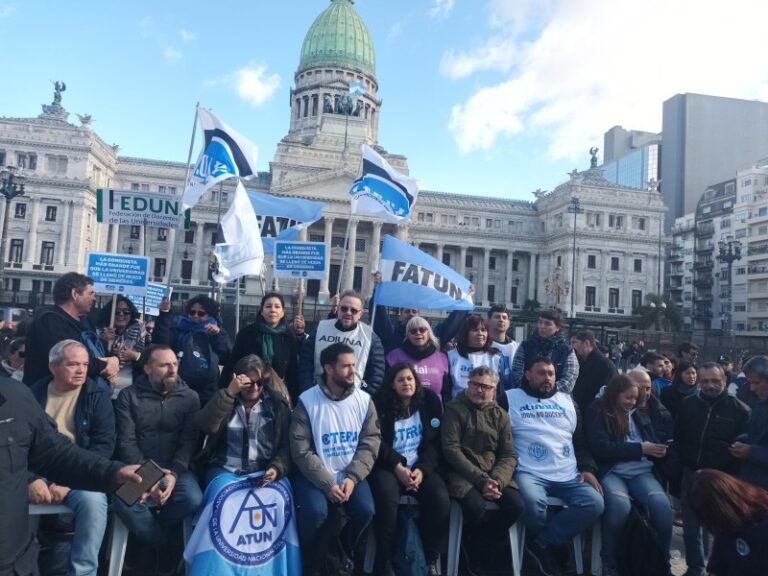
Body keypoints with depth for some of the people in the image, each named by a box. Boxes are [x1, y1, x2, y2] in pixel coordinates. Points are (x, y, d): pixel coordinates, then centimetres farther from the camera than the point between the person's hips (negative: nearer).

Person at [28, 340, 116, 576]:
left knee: (93, 500, -31)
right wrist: (31, 478, -14)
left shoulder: (98, 395, 3)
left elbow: (104, 444, -4)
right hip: (36, 471, 2)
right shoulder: (33, 394, 8)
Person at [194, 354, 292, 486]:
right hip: (225, 470, 1)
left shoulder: (277, 404, 5)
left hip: (263, 473, 0)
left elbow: (286, 445, 3)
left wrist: (277, 467, -16)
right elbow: (205, 427, -12)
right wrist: (229, 393, -18)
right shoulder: (223, 399, 7)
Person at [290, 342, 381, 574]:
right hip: (314, 475, -3)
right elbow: (301, 451, -11)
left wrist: (352, 478, -15)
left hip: (350, 474, 3)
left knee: (365, 510, -19)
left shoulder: (364, 400, 0)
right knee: (316, 512, -28)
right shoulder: (307, 402, -9)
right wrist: (328, 483, -19)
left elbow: (370, 443, -2)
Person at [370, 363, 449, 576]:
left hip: (421, 467, 2)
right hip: (388, 466, -2)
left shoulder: (430, 401, 5)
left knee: (441, 500, -24)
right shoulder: (380, 404, -1)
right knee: (387, 500, -32)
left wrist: (422, 469, -12)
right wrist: (397, 467, -16)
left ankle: (433, 559, -4)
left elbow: (435, 442, 2)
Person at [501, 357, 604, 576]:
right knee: (533, 503, -34)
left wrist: (588, 468, 4)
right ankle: (547, 547, 0)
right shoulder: (510, 399, 5)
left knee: (594, 503, -22)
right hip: (530, 473, -4)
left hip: (569, 476, 4)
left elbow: (581, 439, 20)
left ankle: (541, 543, -10)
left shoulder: (567, 400, 19)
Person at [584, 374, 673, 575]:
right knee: (619, 504, -35)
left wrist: (659, 450, -4)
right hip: (611, 472, -4)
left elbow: (653, 442, 22)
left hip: (641, 472, 5)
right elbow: (601, 447, -9)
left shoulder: (640, 416, 21)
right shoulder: (597, 413, 3)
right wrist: (640, 448, -8)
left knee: (661, 503, -28)